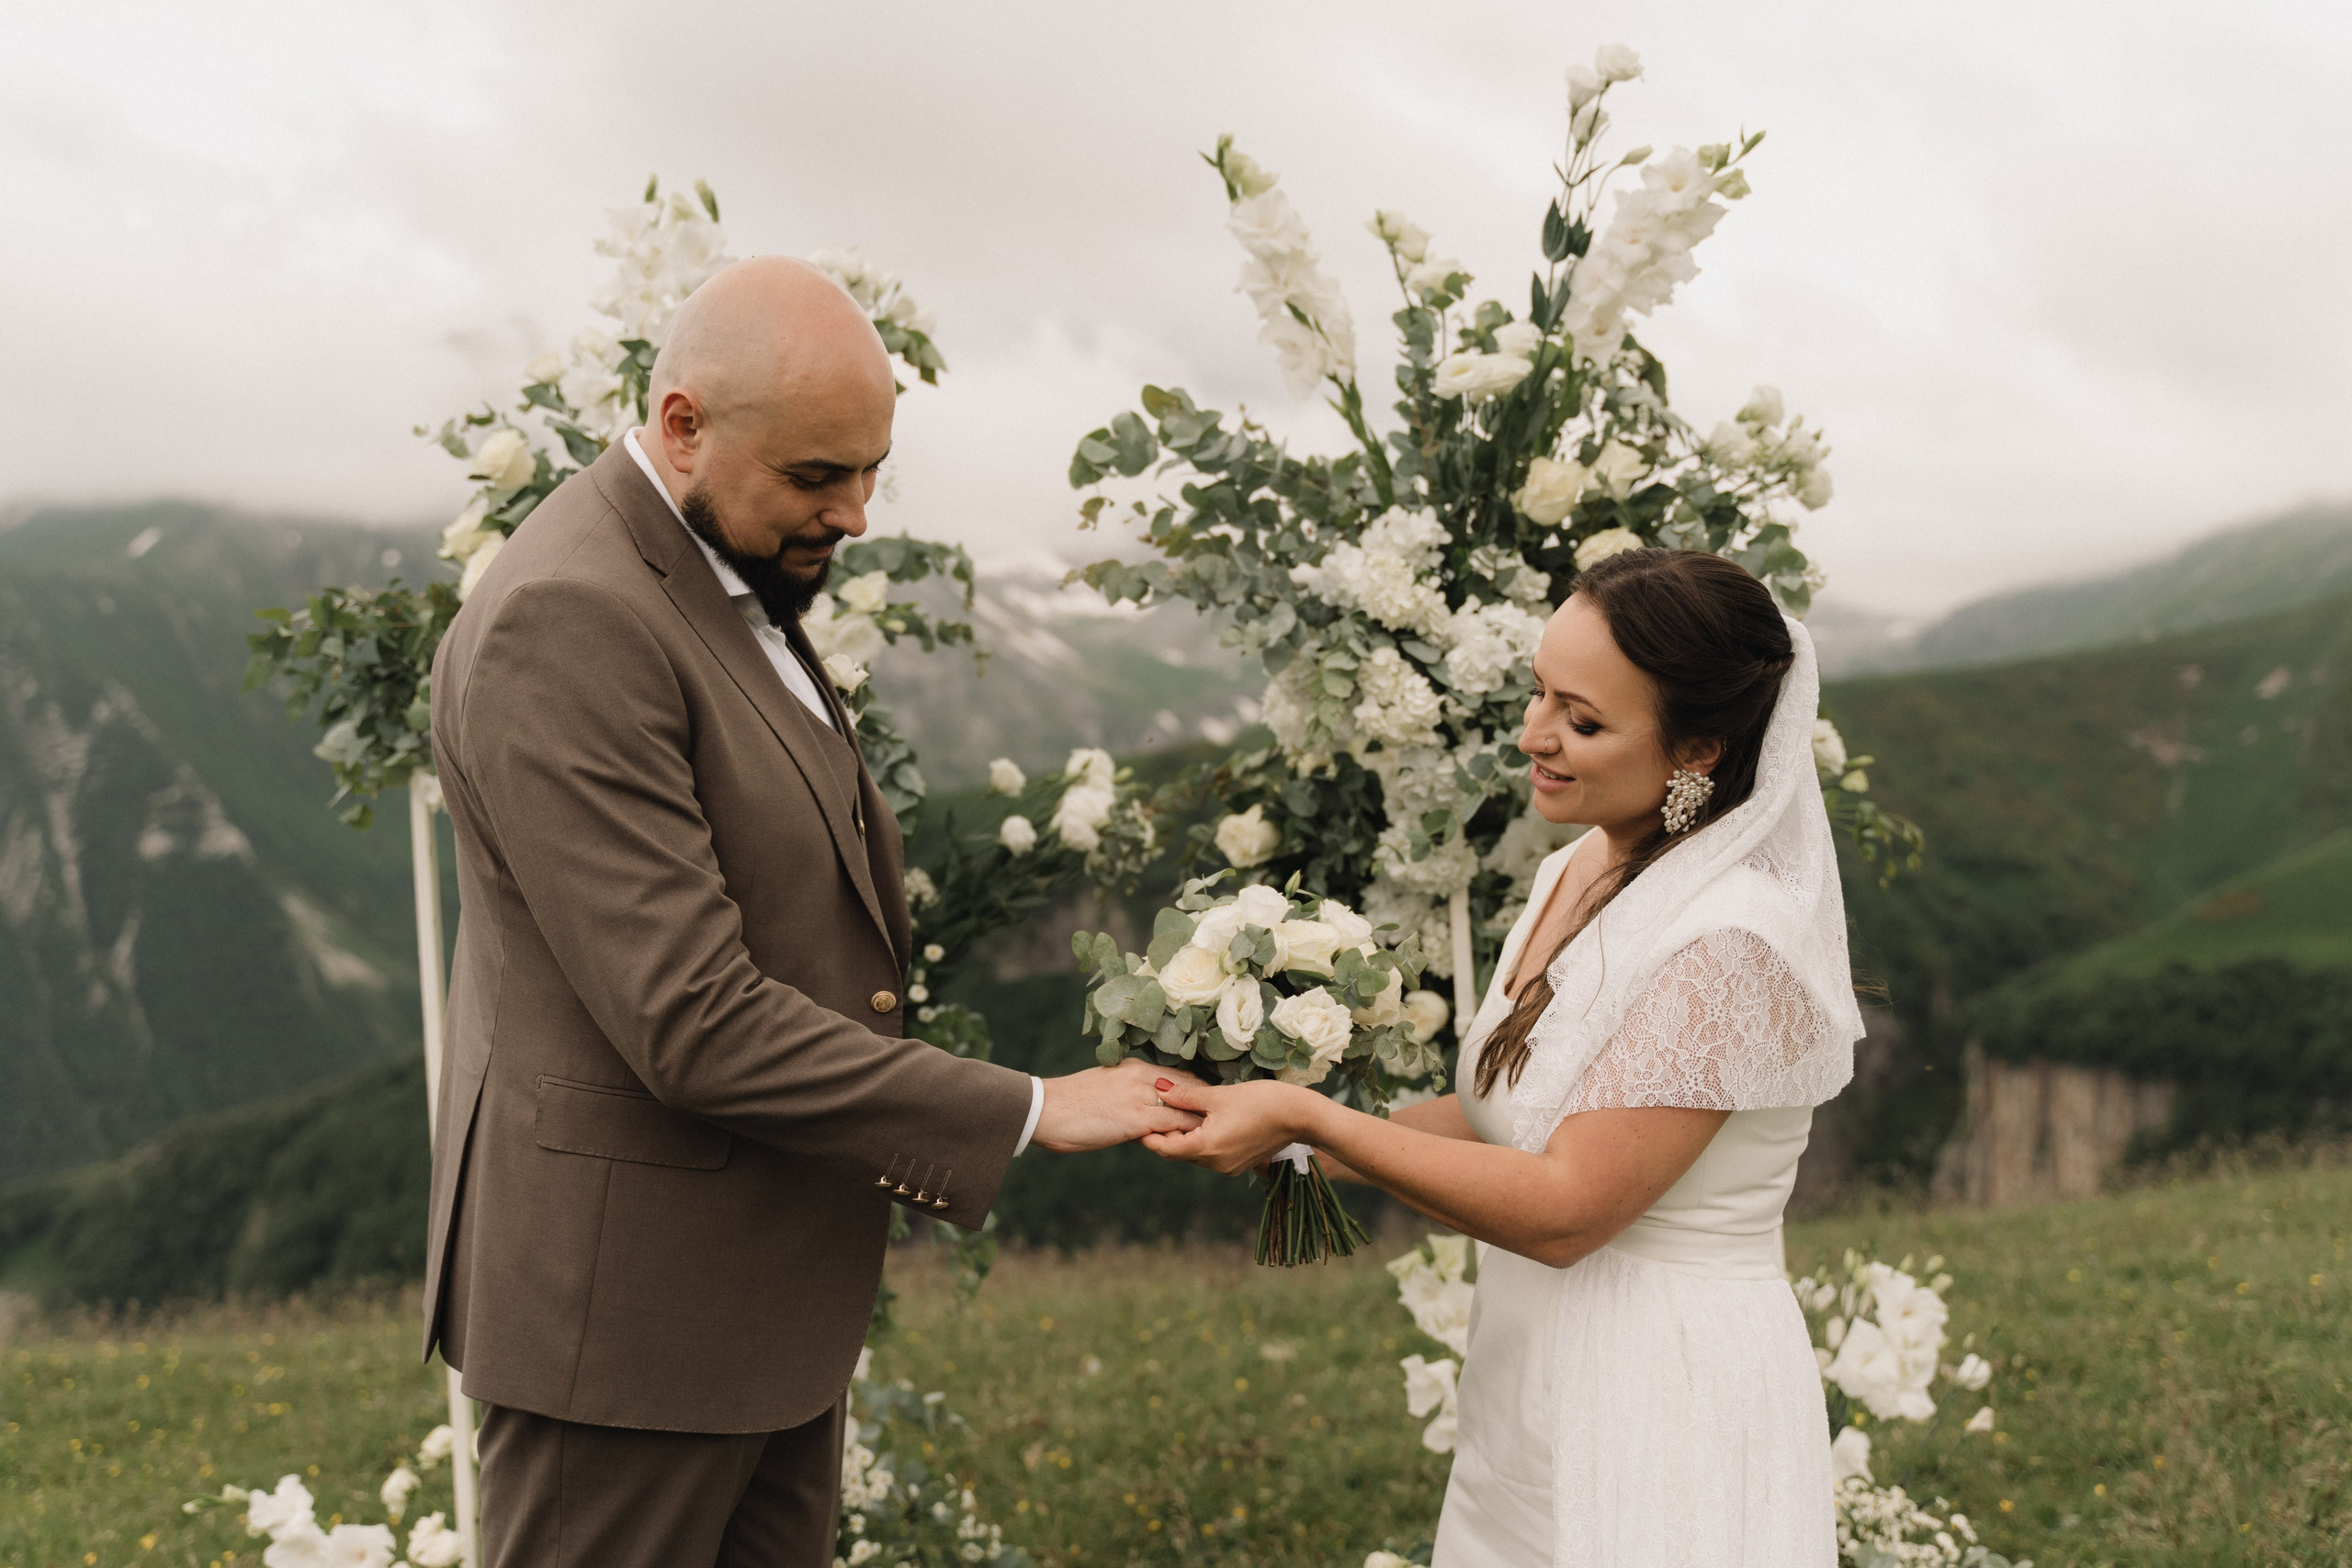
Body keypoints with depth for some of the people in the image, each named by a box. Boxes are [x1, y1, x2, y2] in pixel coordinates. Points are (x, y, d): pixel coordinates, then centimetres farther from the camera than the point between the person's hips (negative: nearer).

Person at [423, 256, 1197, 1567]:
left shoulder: (740, 583, 9)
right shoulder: (568, 622, -22)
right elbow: (693, 1020, -26)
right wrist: (1024, 1112, -21)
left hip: (768, 1285, 9)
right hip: (634, 1297, -9)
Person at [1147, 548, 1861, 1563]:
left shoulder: (1731, 943, -22)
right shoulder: (1578, 877, 4)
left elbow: (1565, 1209, -22)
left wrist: (1308, 1120, -19)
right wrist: (1303, 1147, 3)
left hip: (1666, 1398, -8)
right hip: (1534, 1372, 8)